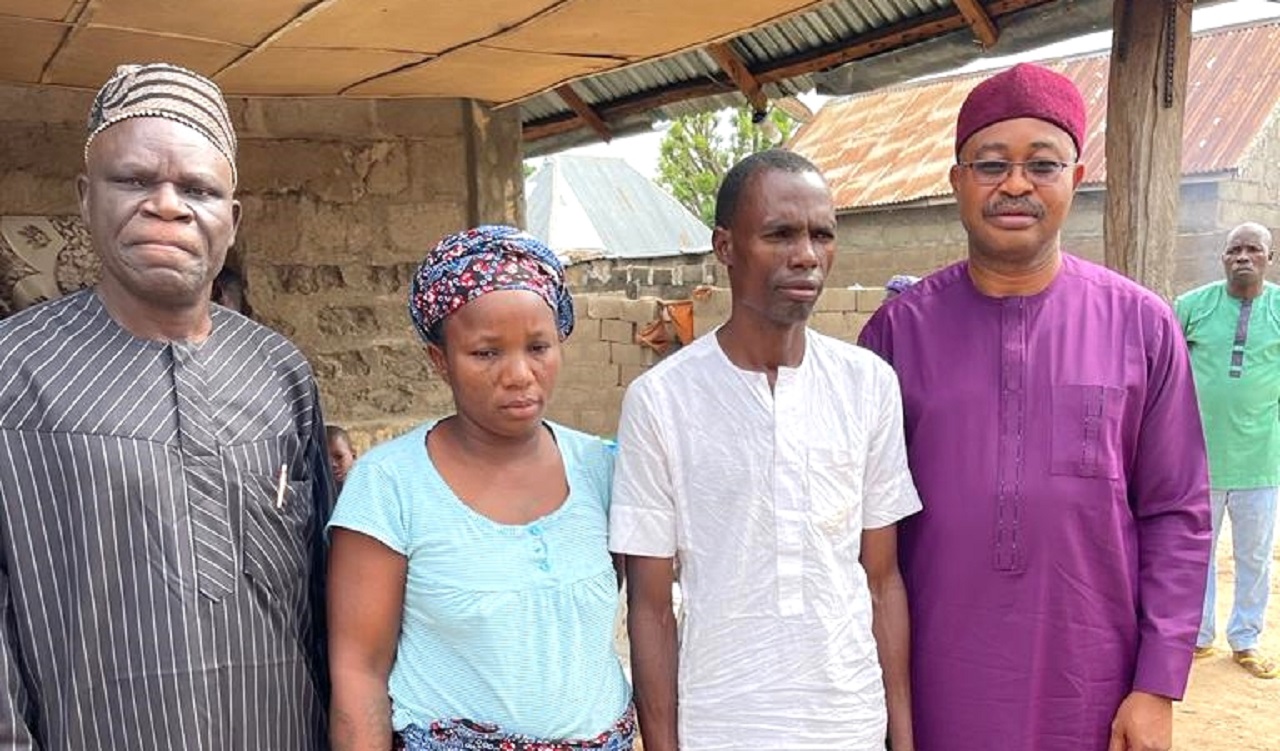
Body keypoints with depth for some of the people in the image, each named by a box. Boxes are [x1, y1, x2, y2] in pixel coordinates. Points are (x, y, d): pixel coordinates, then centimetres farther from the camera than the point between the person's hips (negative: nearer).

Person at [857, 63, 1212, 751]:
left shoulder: (1140, 325, -3)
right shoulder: (898, 329, -4)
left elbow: (1177, 516, 0)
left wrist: (1158, 688, -3)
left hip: (1091, 694, 1)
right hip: (937, 690, 0)